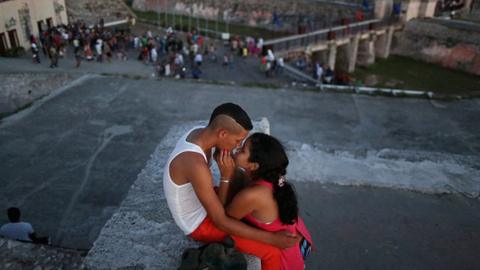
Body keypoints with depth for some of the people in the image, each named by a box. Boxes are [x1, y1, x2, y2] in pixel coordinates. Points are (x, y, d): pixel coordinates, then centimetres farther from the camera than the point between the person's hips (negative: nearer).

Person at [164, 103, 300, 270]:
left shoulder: (199, 133, -11)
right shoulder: (195, 164, -39)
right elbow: (221, 222, -30)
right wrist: (271, 238, -27)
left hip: (199, 204, 8)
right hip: (199, 225, -8)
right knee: (272, 252, -10)